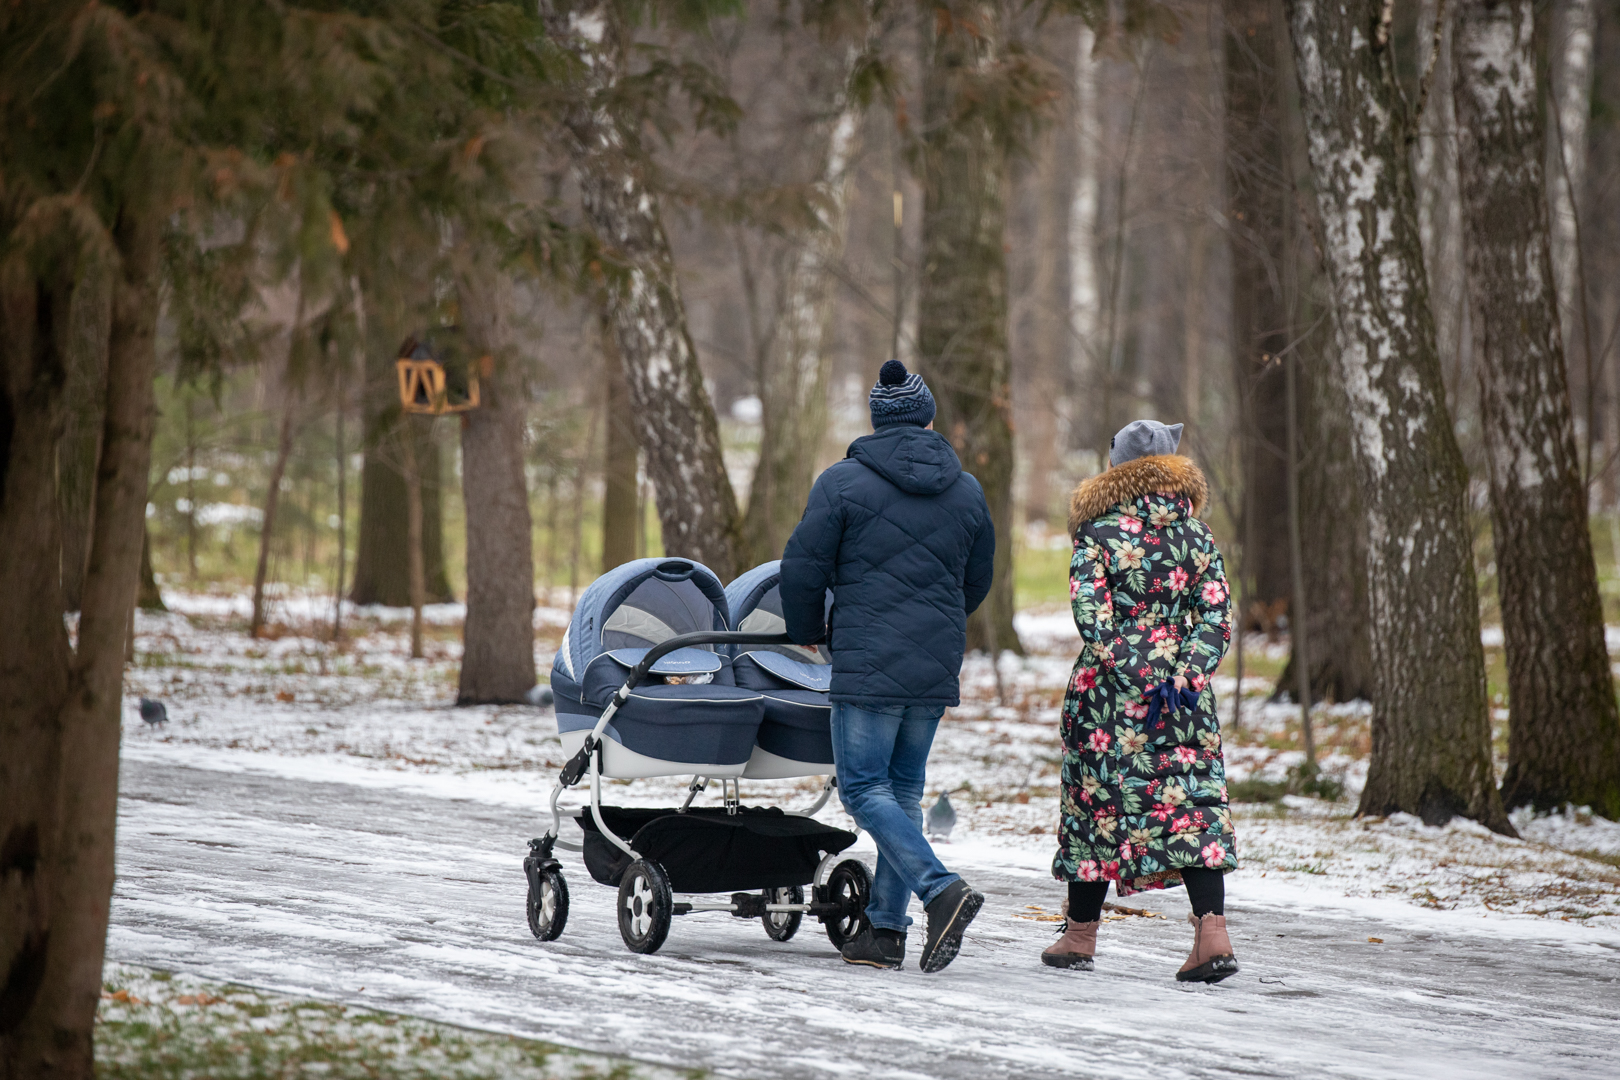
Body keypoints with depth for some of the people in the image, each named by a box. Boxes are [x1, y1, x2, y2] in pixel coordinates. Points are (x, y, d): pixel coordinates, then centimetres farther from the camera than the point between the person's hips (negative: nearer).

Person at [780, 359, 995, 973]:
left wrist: (809, 632, 15)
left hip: (868, 665, -5)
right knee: (904, 789, 12)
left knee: (864, 789, -2)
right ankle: (885, 927, 11)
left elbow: (803, 570, -4)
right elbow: (978, 582, 20)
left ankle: (940, 889, -21)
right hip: (938, 668, 5)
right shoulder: (966, 491, 11)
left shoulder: (843, 482, -5)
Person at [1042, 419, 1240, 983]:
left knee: (1096, 801, 8)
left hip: (1108, 687, -2)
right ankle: (1212, 928, -15)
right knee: (1192, 802, 1)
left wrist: (1124, 669, -14)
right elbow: (1216, 619, -1)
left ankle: (1081, 933, 16)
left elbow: (1091, 612, -14)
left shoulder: (1098, 534, -4)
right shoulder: (1197, 535, 5)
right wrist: (1184, 676, -8)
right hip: (1185, 694, 2)